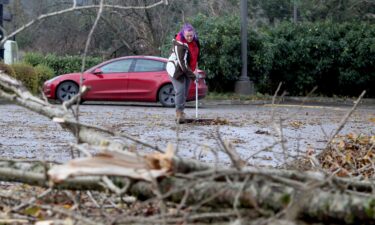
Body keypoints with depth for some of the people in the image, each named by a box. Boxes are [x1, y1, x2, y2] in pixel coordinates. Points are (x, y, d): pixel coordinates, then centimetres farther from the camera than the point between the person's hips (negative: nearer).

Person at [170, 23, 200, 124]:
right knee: (180, 91, -16)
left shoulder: (195, 40, -3)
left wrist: (195, 68, 11)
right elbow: (182, 63, -29)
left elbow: (196, 53, 17)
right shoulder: (180, 44, -28)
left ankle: (180, 112, 17)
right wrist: (192, 75, -27)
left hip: (188, 70, 8)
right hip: (177, 70, -8)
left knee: (185, 92, 8)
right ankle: (179, 113, -11)